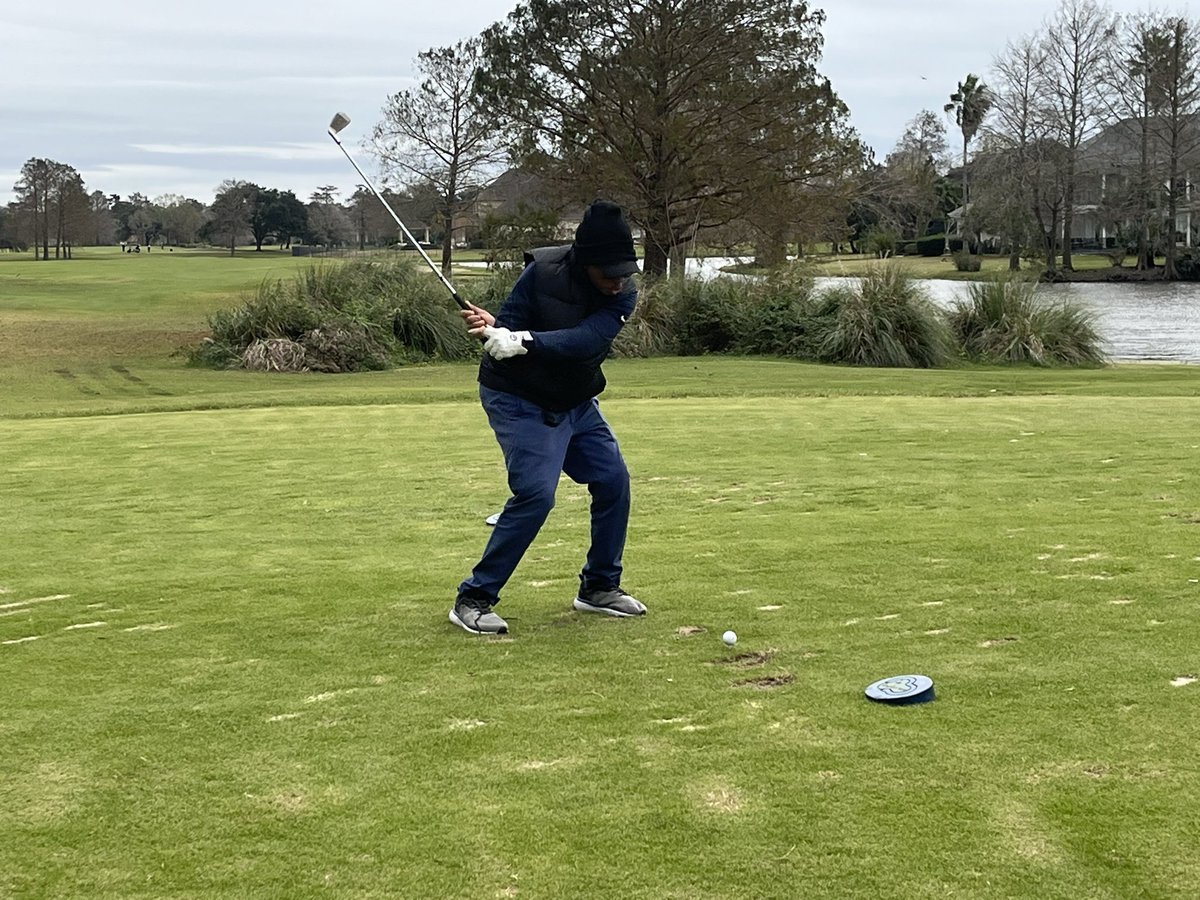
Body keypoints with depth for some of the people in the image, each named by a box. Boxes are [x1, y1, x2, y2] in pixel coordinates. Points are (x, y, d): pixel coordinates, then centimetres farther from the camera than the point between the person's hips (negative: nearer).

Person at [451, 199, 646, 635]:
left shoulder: (623, 295, -13)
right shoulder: (543, 272, -21)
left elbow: (586, 339, -30)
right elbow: (507, 328, -20)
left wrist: (522, 341, -44)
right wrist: (492, 327, -45)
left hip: (576, 402, 6)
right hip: (519, 400, -6)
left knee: (613, 481, 5)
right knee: (535, 493, -19)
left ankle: (600, 586, 24)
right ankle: (473, 599, -12)